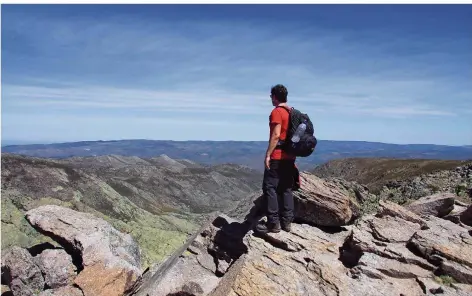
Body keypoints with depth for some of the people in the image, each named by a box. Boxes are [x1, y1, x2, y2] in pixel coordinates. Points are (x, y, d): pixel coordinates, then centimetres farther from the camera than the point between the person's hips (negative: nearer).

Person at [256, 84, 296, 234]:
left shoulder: (276, 112, -11)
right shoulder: (293, 112, 14)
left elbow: (276, 135, -19)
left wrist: (268, 155, -17)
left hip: (277, 156, -8)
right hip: (290, 156, 9)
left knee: (269, 188, -3)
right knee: (286, 189, 11)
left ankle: (273, 223, -1)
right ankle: (286, 222, 15)